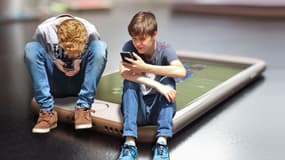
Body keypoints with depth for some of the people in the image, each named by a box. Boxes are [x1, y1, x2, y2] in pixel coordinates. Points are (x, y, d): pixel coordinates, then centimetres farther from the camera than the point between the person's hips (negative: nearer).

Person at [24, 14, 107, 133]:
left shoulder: (90, 32, -16)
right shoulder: (43, 30, -17)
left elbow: (98, 56, -1)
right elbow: (32, 57, -4)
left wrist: (79, 64, -20)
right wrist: (55, 62, -22)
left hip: (79, 83, 0)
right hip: (54, 85, 0)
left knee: (100, 46, -25)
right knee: (30, 47, -25)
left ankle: (83, 108, -26)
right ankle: (47, 112, -27)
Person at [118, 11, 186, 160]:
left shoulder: (164, 49, -10)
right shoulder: (129, 47, -8)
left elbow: (181, 71, -30)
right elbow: (123, 72, -27)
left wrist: (144, 67, -31)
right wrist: (155, 85, -36)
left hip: (160, 109, 0)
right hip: (137, 110, 1)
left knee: (168, 81, -25)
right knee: (130, 81, -25)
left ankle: (161, 142, -30)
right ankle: (129, 142, -32)